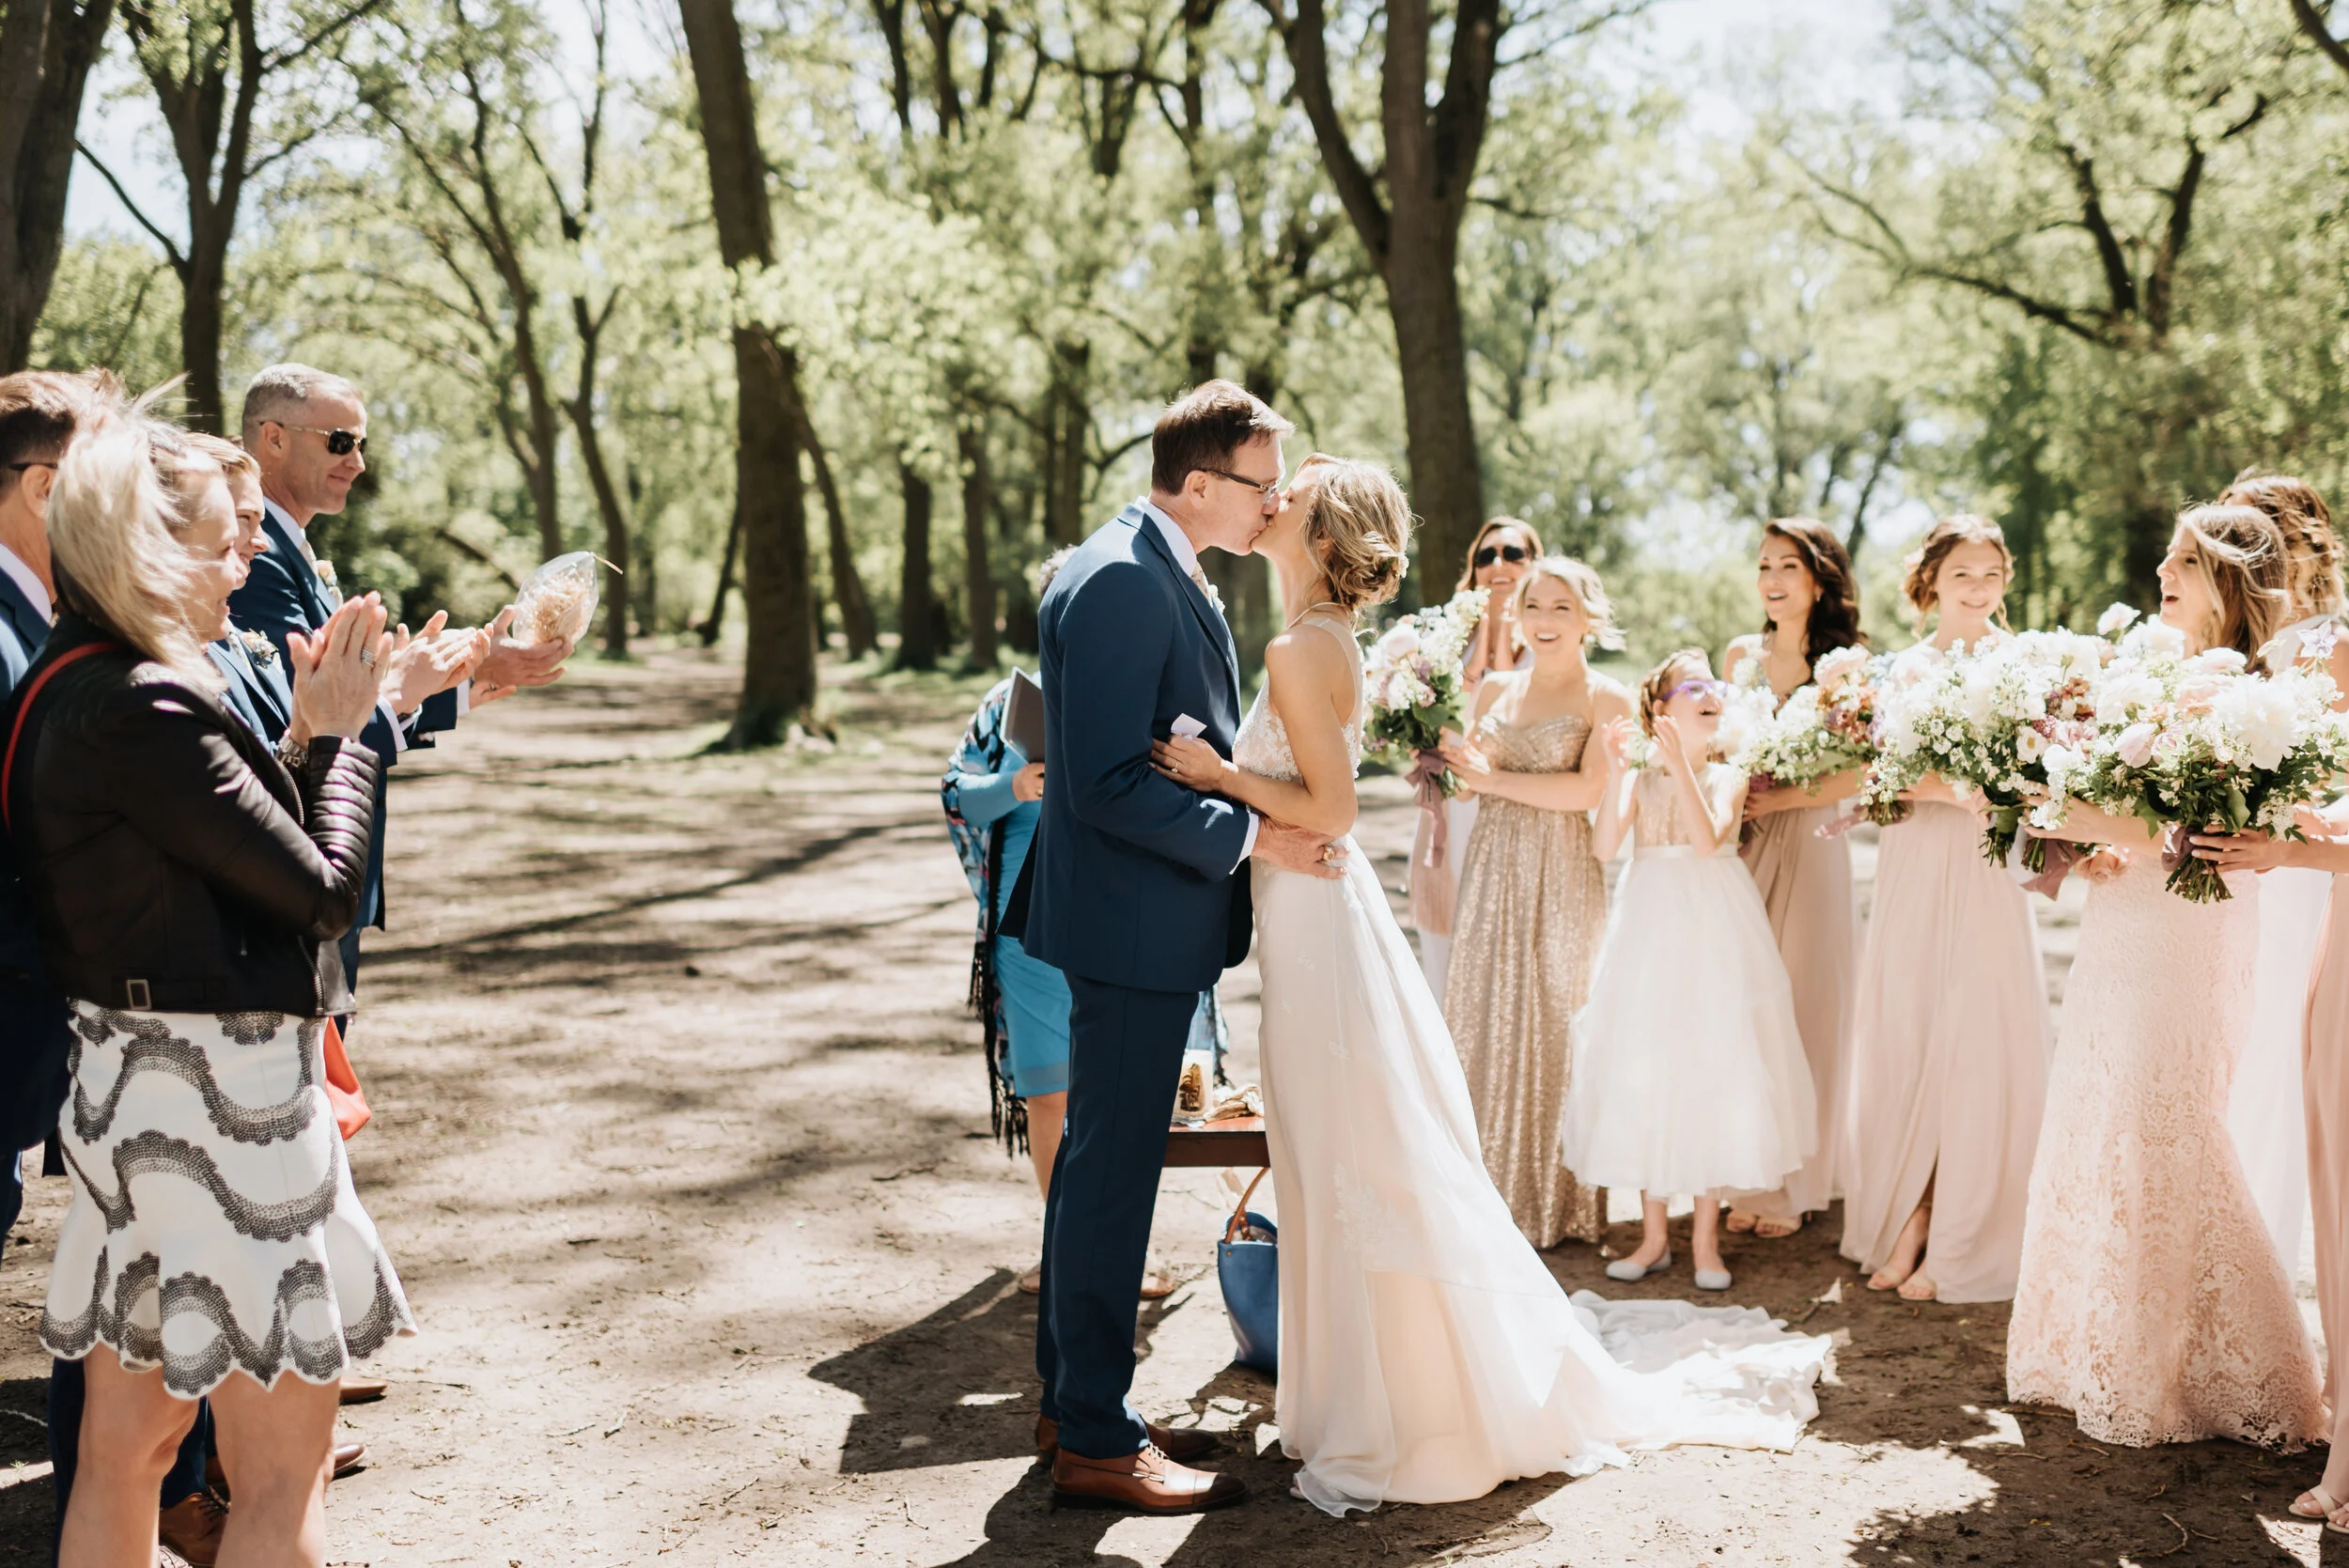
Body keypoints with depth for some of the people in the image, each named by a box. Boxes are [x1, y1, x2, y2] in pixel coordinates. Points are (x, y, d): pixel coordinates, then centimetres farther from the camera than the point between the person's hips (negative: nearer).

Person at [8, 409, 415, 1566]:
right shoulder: (141, 711, -21)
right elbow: (324, 888, -16)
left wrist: (304, 730, 6)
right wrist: (337, 731, -4)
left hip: (131, 1076, 10)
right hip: (222, 1085, -10)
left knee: (125, 1440, 18)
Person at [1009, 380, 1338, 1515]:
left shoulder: (1157, 573, 13)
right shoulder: (1120, 581, -20)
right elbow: (1108, 782, -25)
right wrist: (1250, 837, -19)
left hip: (1142, 922, 11)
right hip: (1130, 922, -11)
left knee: (1098, 1164, 17)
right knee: (1111, 1175, -2)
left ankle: (1074, 1402, 29)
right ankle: (1096, 1443, 8)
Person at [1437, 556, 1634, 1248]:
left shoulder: (1605, 699, -3)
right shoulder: (1495, 689, 12)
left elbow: (1589, 788, -15)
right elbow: (1467, 774, 17)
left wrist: (1496, 778, -11)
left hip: (1562, 879, -5)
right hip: (1491, 871, 5)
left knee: (1553, 1026, 0)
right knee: (1485, 1022, 4)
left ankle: (1558, 1200, 11)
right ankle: (1491, 1191, 13)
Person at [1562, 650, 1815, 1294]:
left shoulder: (1727, 778, 1)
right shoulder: (1641, 780, 3)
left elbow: (1707, 839, -18)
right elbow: (1606, 846, -12)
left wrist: (1681, 762, -23)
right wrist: (1615, 772, -18)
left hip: (1714, 930, -1)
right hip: (1652, 928, 1)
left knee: (1714, 1070, -1)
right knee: (1644, 1071, 4)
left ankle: (1705, 1236, 11)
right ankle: (1653, 1233, 16)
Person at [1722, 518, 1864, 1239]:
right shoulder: (1740, 656, 11)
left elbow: (1858, 774, -9)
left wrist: (1774, 801, -11)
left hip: (1808, 848, -4)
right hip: (1739, 847, 4)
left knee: (1802, 1006, 2)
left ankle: (1793, 1186, 13)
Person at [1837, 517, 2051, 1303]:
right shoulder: (1907, 668, 9)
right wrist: (1949, 786, -21)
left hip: (1986, 874, -2)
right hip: (1914, 871, 2)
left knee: (1974, 1052, -2)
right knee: (1904, 1044, 3)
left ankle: (1958, 1246, 8)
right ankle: (1909, 1222, 14)